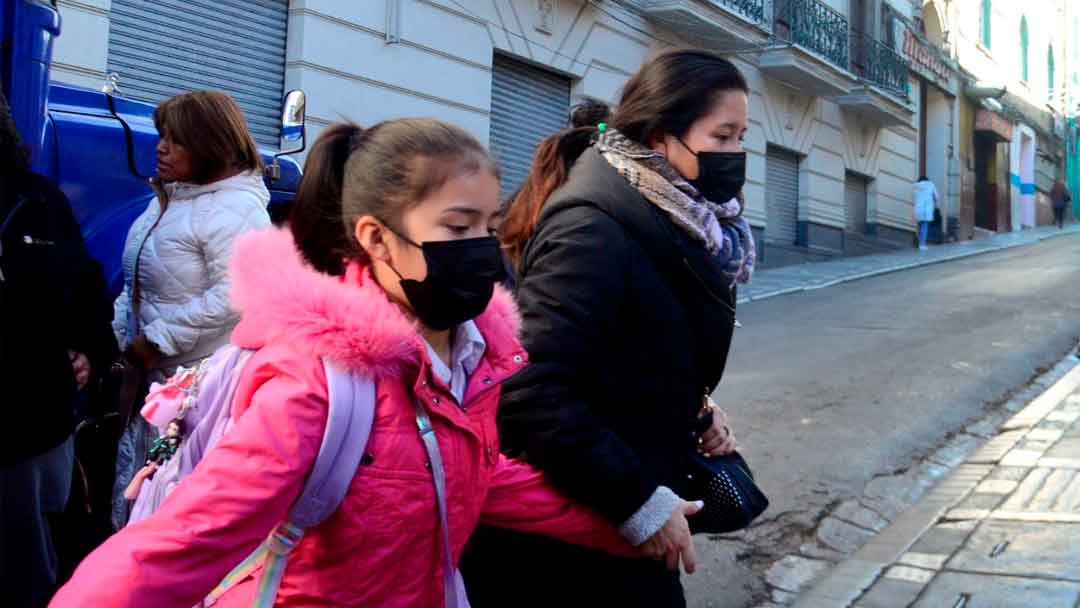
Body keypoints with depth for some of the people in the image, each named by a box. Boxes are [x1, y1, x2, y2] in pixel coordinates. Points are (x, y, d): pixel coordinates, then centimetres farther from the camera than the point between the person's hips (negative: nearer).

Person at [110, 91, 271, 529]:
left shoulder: (235, 210, -18)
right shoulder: (169, 197, 13)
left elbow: (234, 294, -27)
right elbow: (138, 285, 20)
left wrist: (157, 340, -21)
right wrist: (117, 333, 8)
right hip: (152, 375, 10)